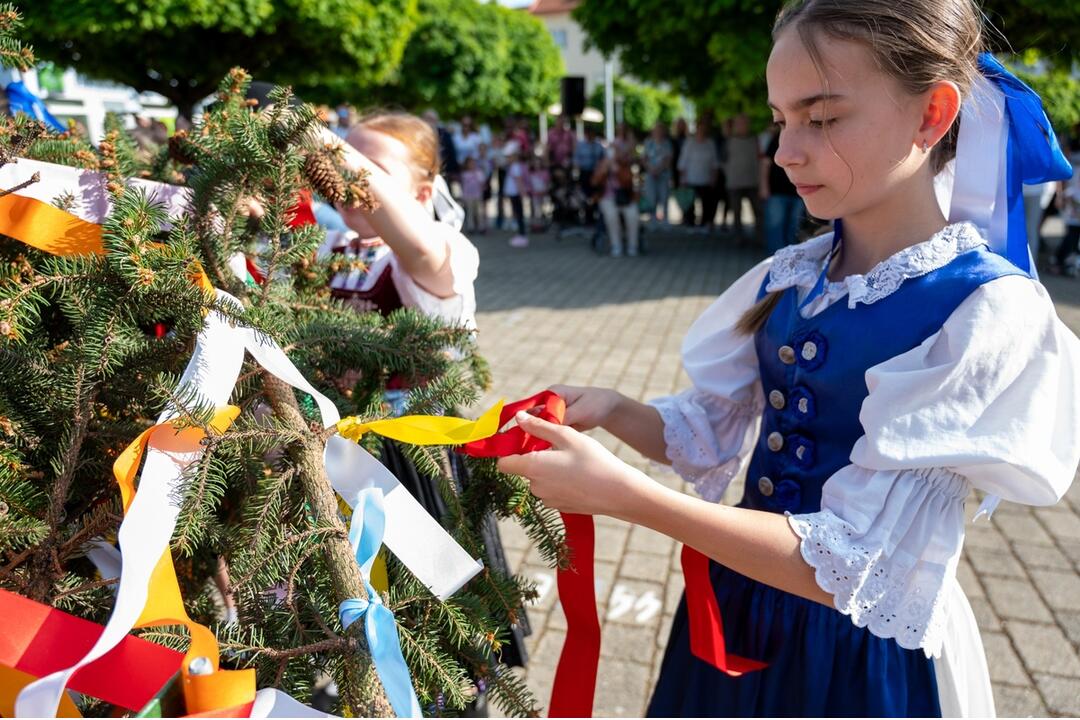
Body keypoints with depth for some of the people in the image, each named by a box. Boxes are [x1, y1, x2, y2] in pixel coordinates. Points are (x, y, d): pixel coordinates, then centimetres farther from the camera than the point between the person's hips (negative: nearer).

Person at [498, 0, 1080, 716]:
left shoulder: (990, 312, -22)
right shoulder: (787, 278, -3)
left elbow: (848, 565, -25)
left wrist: (621, 492, -30)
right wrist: (612, 411, -13)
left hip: (865, 647, -5)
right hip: (734, 611, 6)